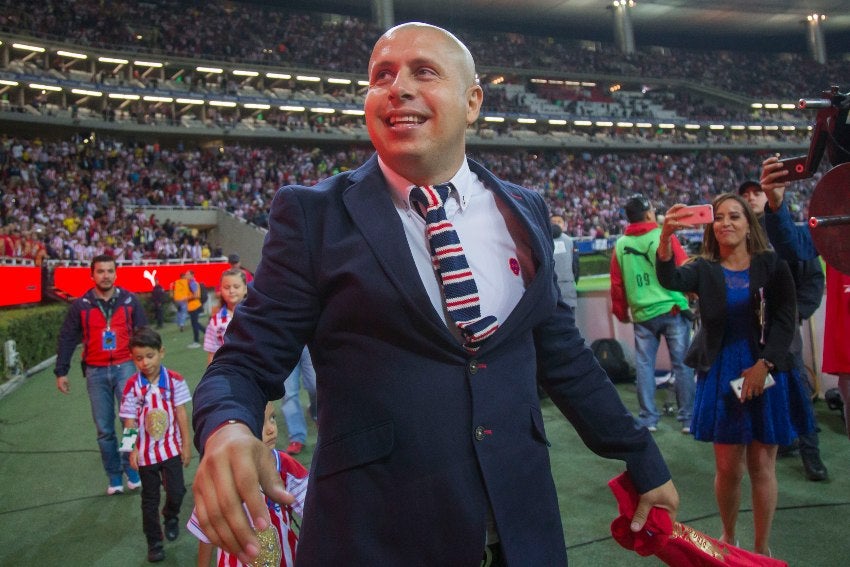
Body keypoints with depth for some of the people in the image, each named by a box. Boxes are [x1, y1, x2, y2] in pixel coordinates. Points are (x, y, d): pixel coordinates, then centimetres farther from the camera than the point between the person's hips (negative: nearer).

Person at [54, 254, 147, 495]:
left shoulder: (130, 301, 2)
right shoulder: (81, 305, 2)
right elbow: (67, 339, 6)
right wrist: (61, 372, 4)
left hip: (125, 368, -1)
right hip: (96, 372, 1)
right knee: (104, 429, 7)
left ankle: (131, 467, 11)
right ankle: (114, 476, 18)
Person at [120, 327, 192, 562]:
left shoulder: (174, 380, -8)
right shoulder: (132, 386, -10)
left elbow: (181, 414, -4)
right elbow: (130, 421, -6)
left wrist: (186, 444, -2)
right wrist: (132, 449, -11)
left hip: (171, 447, 0)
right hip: (146, 452, 0)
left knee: (176, 491, 1)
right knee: (150, 499, 11)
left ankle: (171, 516, 35)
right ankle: (154, 542, 27)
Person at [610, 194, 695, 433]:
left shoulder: (620, 245, 3)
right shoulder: (665, 237, -6)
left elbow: (616, 284, 7)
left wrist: (621, 313, 19)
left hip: (642, 314, 3)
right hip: (672, 308, -2)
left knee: (644, 365, 8)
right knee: (681, 364, 5)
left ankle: (648, 418, 11)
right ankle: (687, 418, 10)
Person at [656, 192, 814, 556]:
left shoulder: (772, 266, 2)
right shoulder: (704, 269, 2)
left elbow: (786, 319, -3)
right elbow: (670, 279, -19)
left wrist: (764, 364, -14)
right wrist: (666, 236, -36)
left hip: (768, 374, 0)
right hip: (722, 375, 0)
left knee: (762, 466, 7)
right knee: (728, 467, 6)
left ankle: (762, 549, 22)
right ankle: (728, 537, 28)